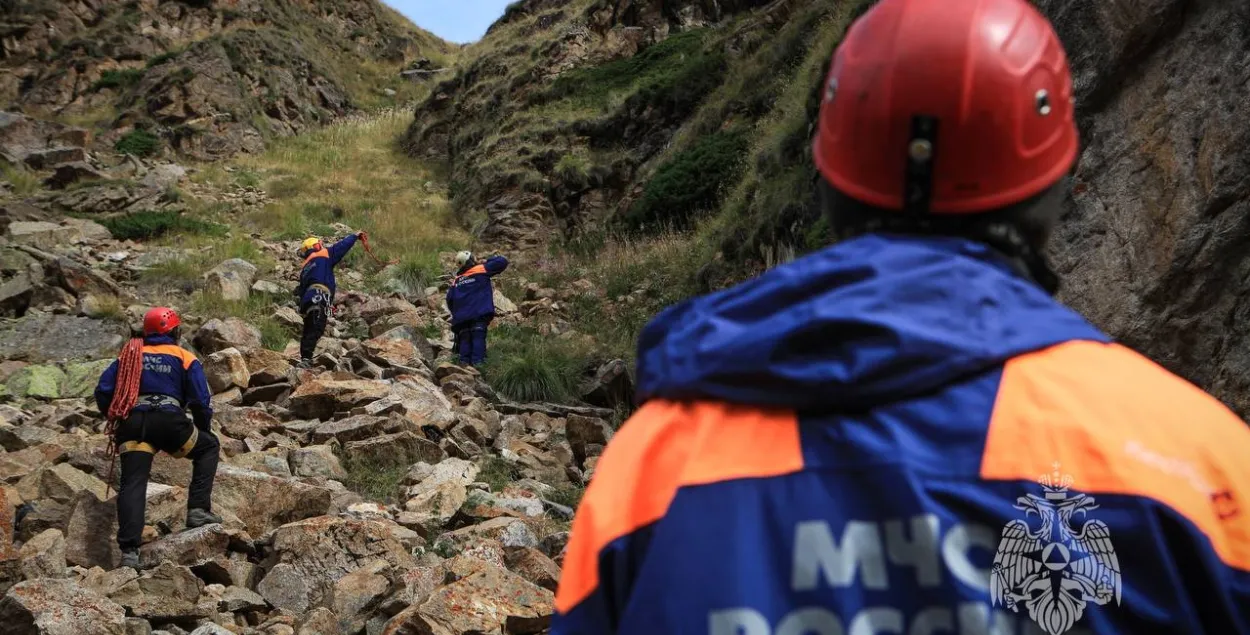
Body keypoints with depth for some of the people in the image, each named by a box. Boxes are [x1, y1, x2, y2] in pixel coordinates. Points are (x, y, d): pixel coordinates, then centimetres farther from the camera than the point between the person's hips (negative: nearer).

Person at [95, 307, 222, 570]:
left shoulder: (128, 356, 24)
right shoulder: (184, 358, 15)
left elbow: (102, 392, 13)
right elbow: (201, 401, 7)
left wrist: (114, 419, 26)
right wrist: (204, 429, 23)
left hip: (132, 423, 3)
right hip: (169, 421, -2)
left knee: (133, 484, -3)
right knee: (208, 447, 22)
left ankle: (129, 550, -18)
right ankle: (198, 510, 9)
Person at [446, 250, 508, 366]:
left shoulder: (456, 280, 17)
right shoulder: (481, 270, 5)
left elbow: (450, 299, 14)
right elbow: (502, 261, 7)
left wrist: (456, 313, 26)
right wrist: (488, 261, 22)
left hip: (461, 317, 4)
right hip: (479, 313, -4)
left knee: (465, 340, 5)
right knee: (478, 338, -11)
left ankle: (464, 364, -3)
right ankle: (477, 363, -24)